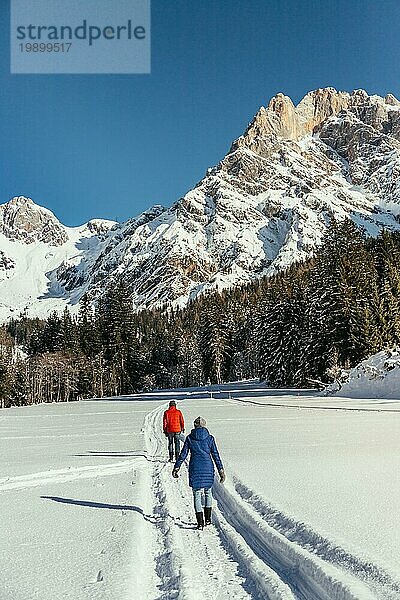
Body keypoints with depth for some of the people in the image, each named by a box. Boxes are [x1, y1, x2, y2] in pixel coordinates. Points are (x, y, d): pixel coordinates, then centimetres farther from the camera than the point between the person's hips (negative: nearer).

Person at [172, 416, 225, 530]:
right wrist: (221, 470, 4)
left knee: (197, 494, 3)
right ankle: (208, 519, 21)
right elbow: (216, 455, 1)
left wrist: (176, 467, 8)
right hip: (208, 468, 1)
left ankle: (200, 522, -2)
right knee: (208, 491, 19)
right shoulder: (209, 438, 1)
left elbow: (183, 454, 1)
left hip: (195, 468, -1)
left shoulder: (189, 438, 1)